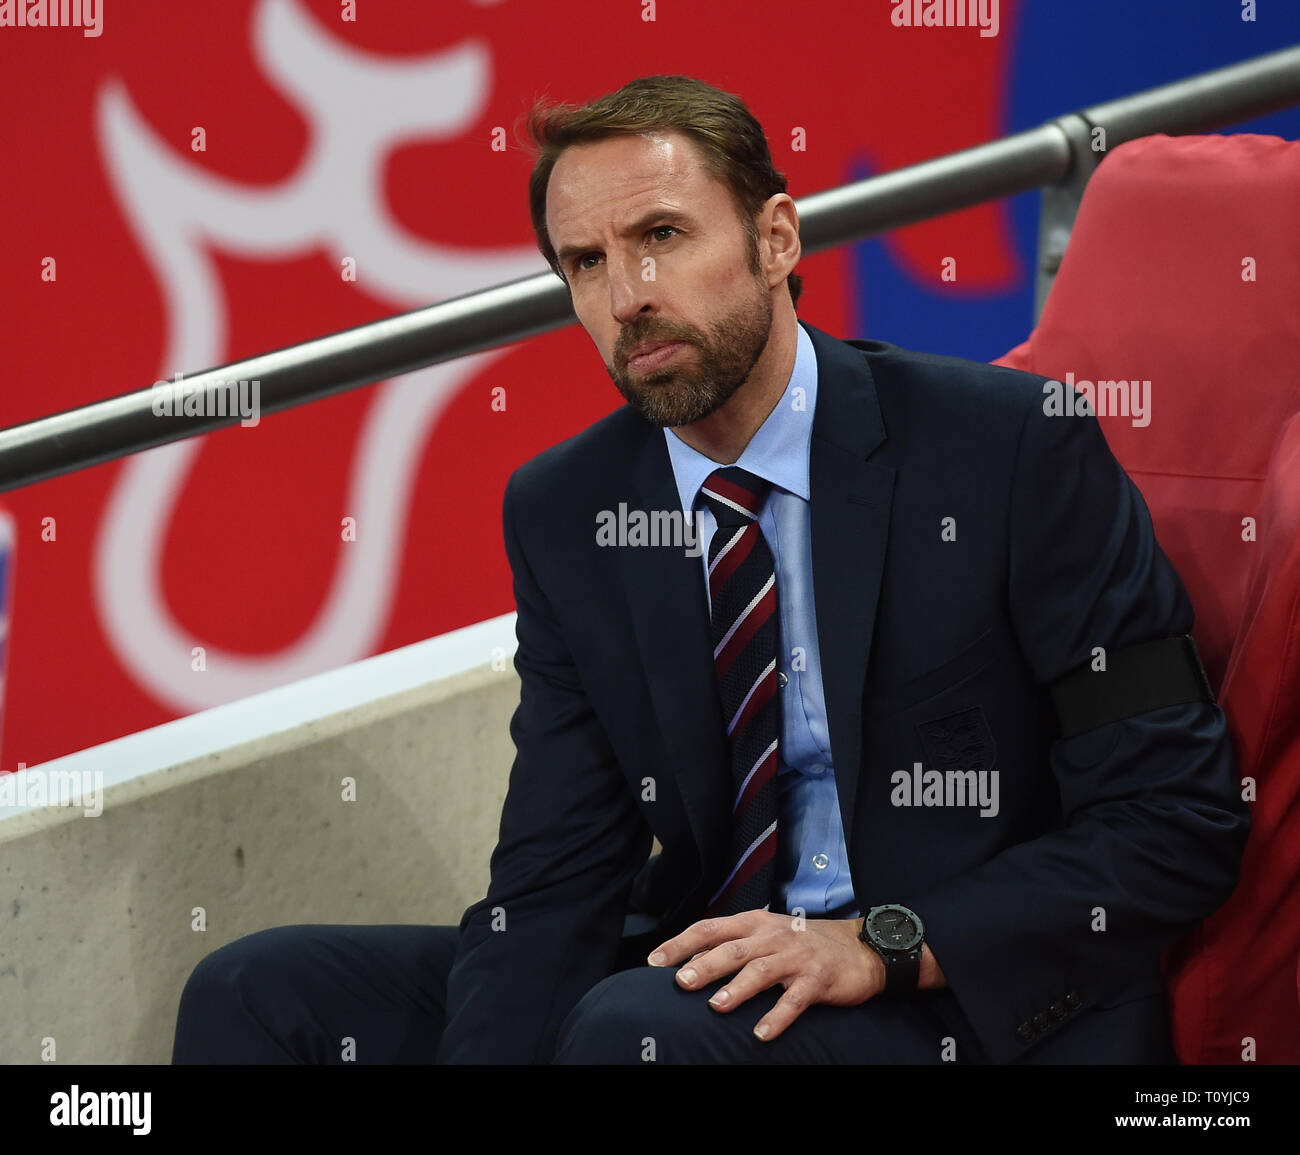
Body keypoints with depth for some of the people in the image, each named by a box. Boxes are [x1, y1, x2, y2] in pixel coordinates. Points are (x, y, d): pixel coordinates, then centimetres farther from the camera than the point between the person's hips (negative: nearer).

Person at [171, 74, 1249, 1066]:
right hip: (716, 968, 5)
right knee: (262, 991, -8)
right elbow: (553, 880, 2)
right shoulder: (563, 515, 6)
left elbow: (1180, 816, -10)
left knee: (638, 1026, -34)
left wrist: (885, 945, -20)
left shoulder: (1012, 449, -10)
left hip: (977, 1004, -5)